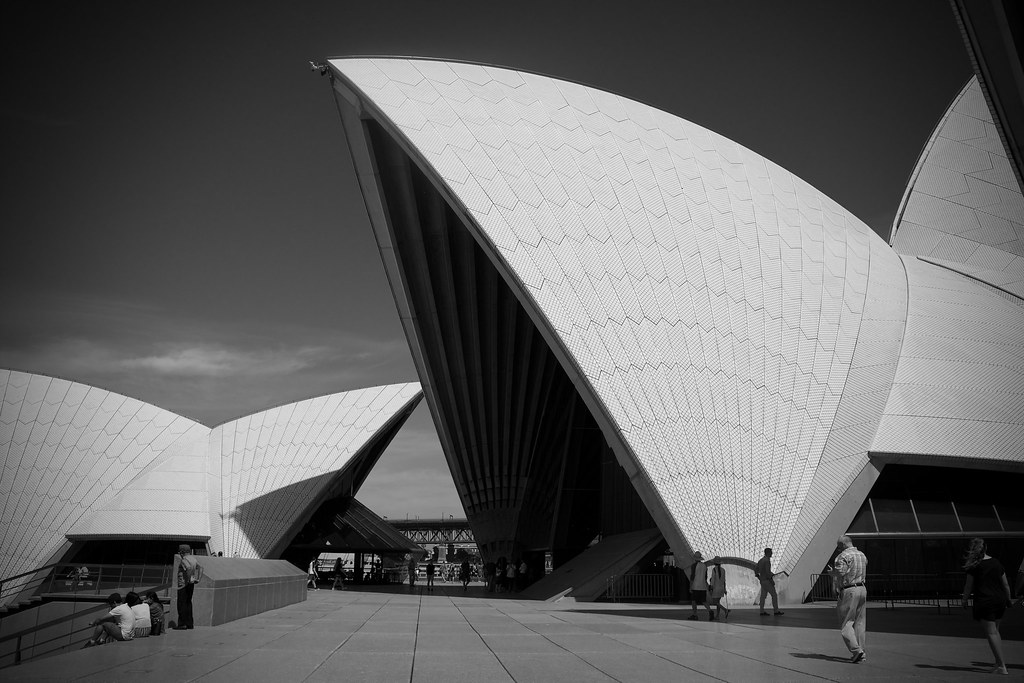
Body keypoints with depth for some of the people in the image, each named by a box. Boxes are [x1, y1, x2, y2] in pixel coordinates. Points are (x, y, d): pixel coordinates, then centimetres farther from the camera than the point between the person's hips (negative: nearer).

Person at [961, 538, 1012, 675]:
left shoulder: (974, 566, -8)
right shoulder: (996, 563, 7)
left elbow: (969, 586, -4)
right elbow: (1005, 584, 11)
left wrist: (964, 600, 8)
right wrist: (1009, 599, 25)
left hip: (984, 601, -6)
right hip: (999, 600, 6)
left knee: (991, 633, -1)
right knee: (995, 632, 18)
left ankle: (1002, 666, -3)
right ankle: (999, 663, 20)